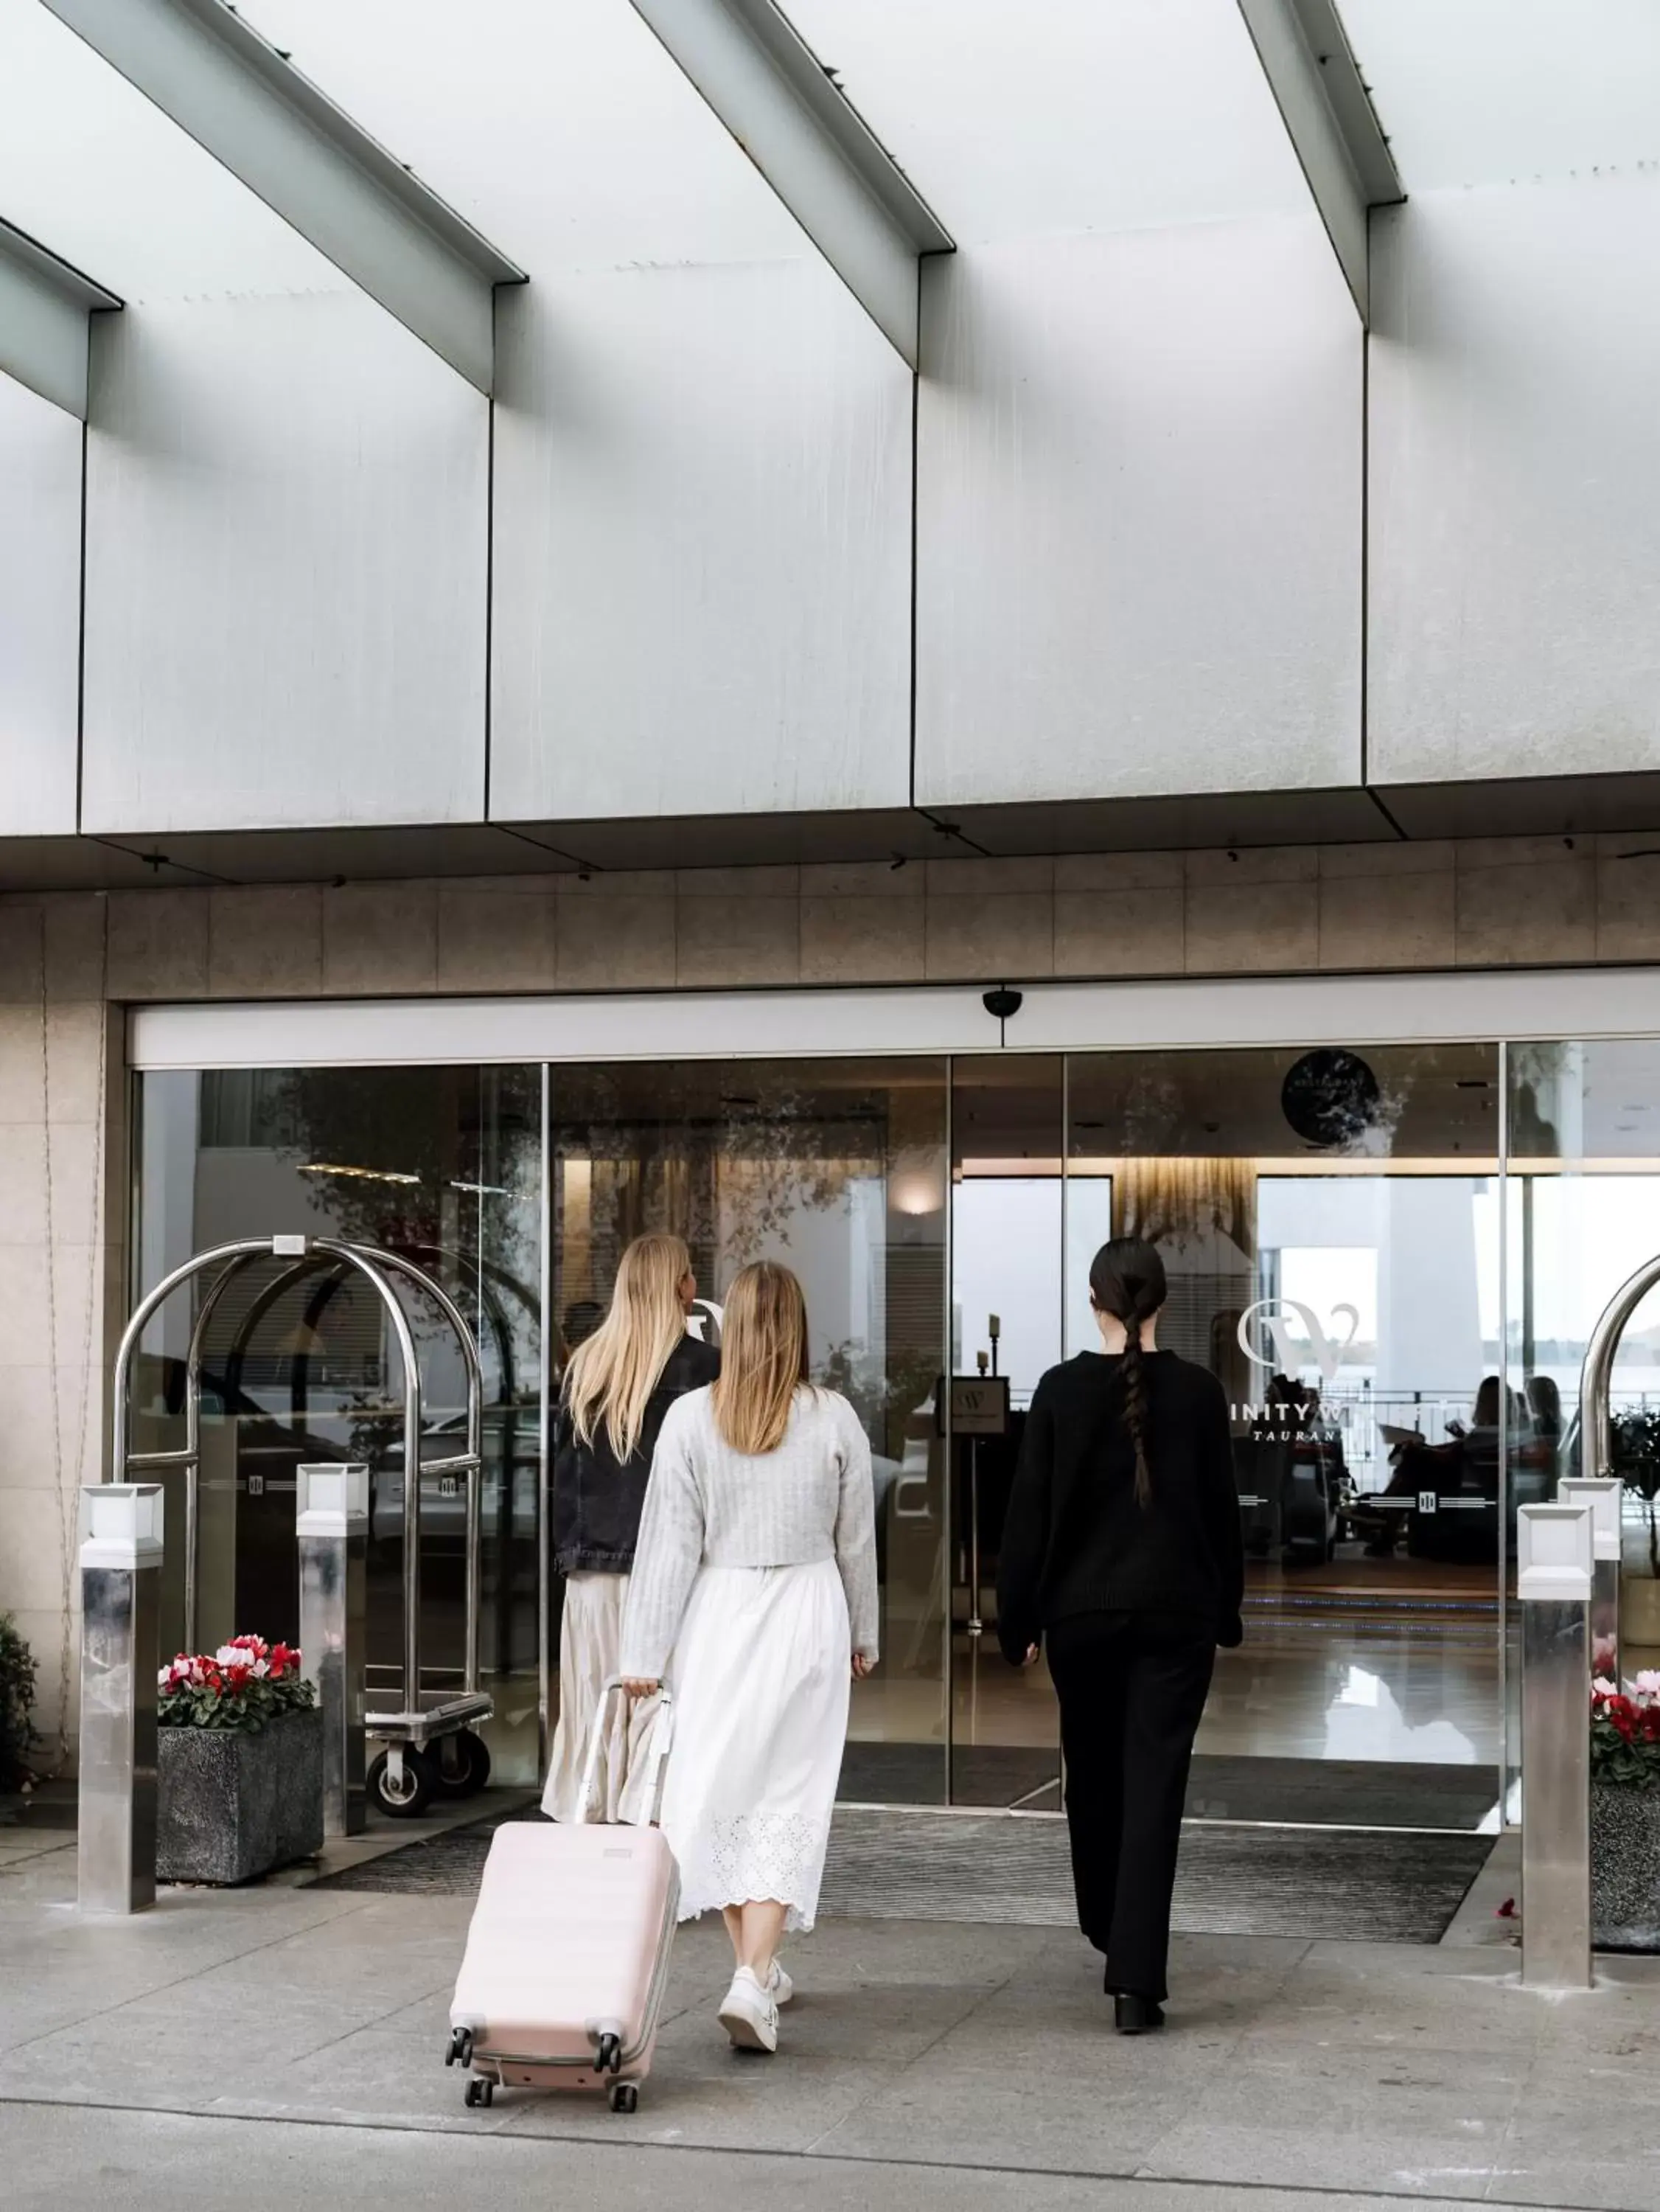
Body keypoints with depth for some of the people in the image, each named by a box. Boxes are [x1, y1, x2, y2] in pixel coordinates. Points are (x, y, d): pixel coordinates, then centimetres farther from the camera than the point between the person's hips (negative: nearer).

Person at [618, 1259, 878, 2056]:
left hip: (718, 1615, 1)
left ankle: (754, 1967, 24)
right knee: (787, 1798, 1)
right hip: (807, 1613, 0)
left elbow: (670, 1540, -5)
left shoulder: (691, 1417, -7)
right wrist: (862, 1636, 19)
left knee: (721, 1789, 14)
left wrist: (646, 1652, 2)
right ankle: (753, 1980, -11)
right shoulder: (834, 1419, -4)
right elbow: (856, 1541, 5)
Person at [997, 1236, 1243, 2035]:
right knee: (1154, 1788, -3)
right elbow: (1221, 1509, 2)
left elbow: (1029, 1512, -3)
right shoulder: (1198, 1391, -4)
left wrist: (1018, 1620, 5)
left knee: (1092, 1779, 20)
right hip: (1176, 1613, -1)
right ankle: (1135, 1980, -10)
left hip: (1081, 1611, 1)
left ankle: (1107, 1930, 39)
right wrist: (1227, 1610, 13)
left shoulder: (1061, 1390, -5)